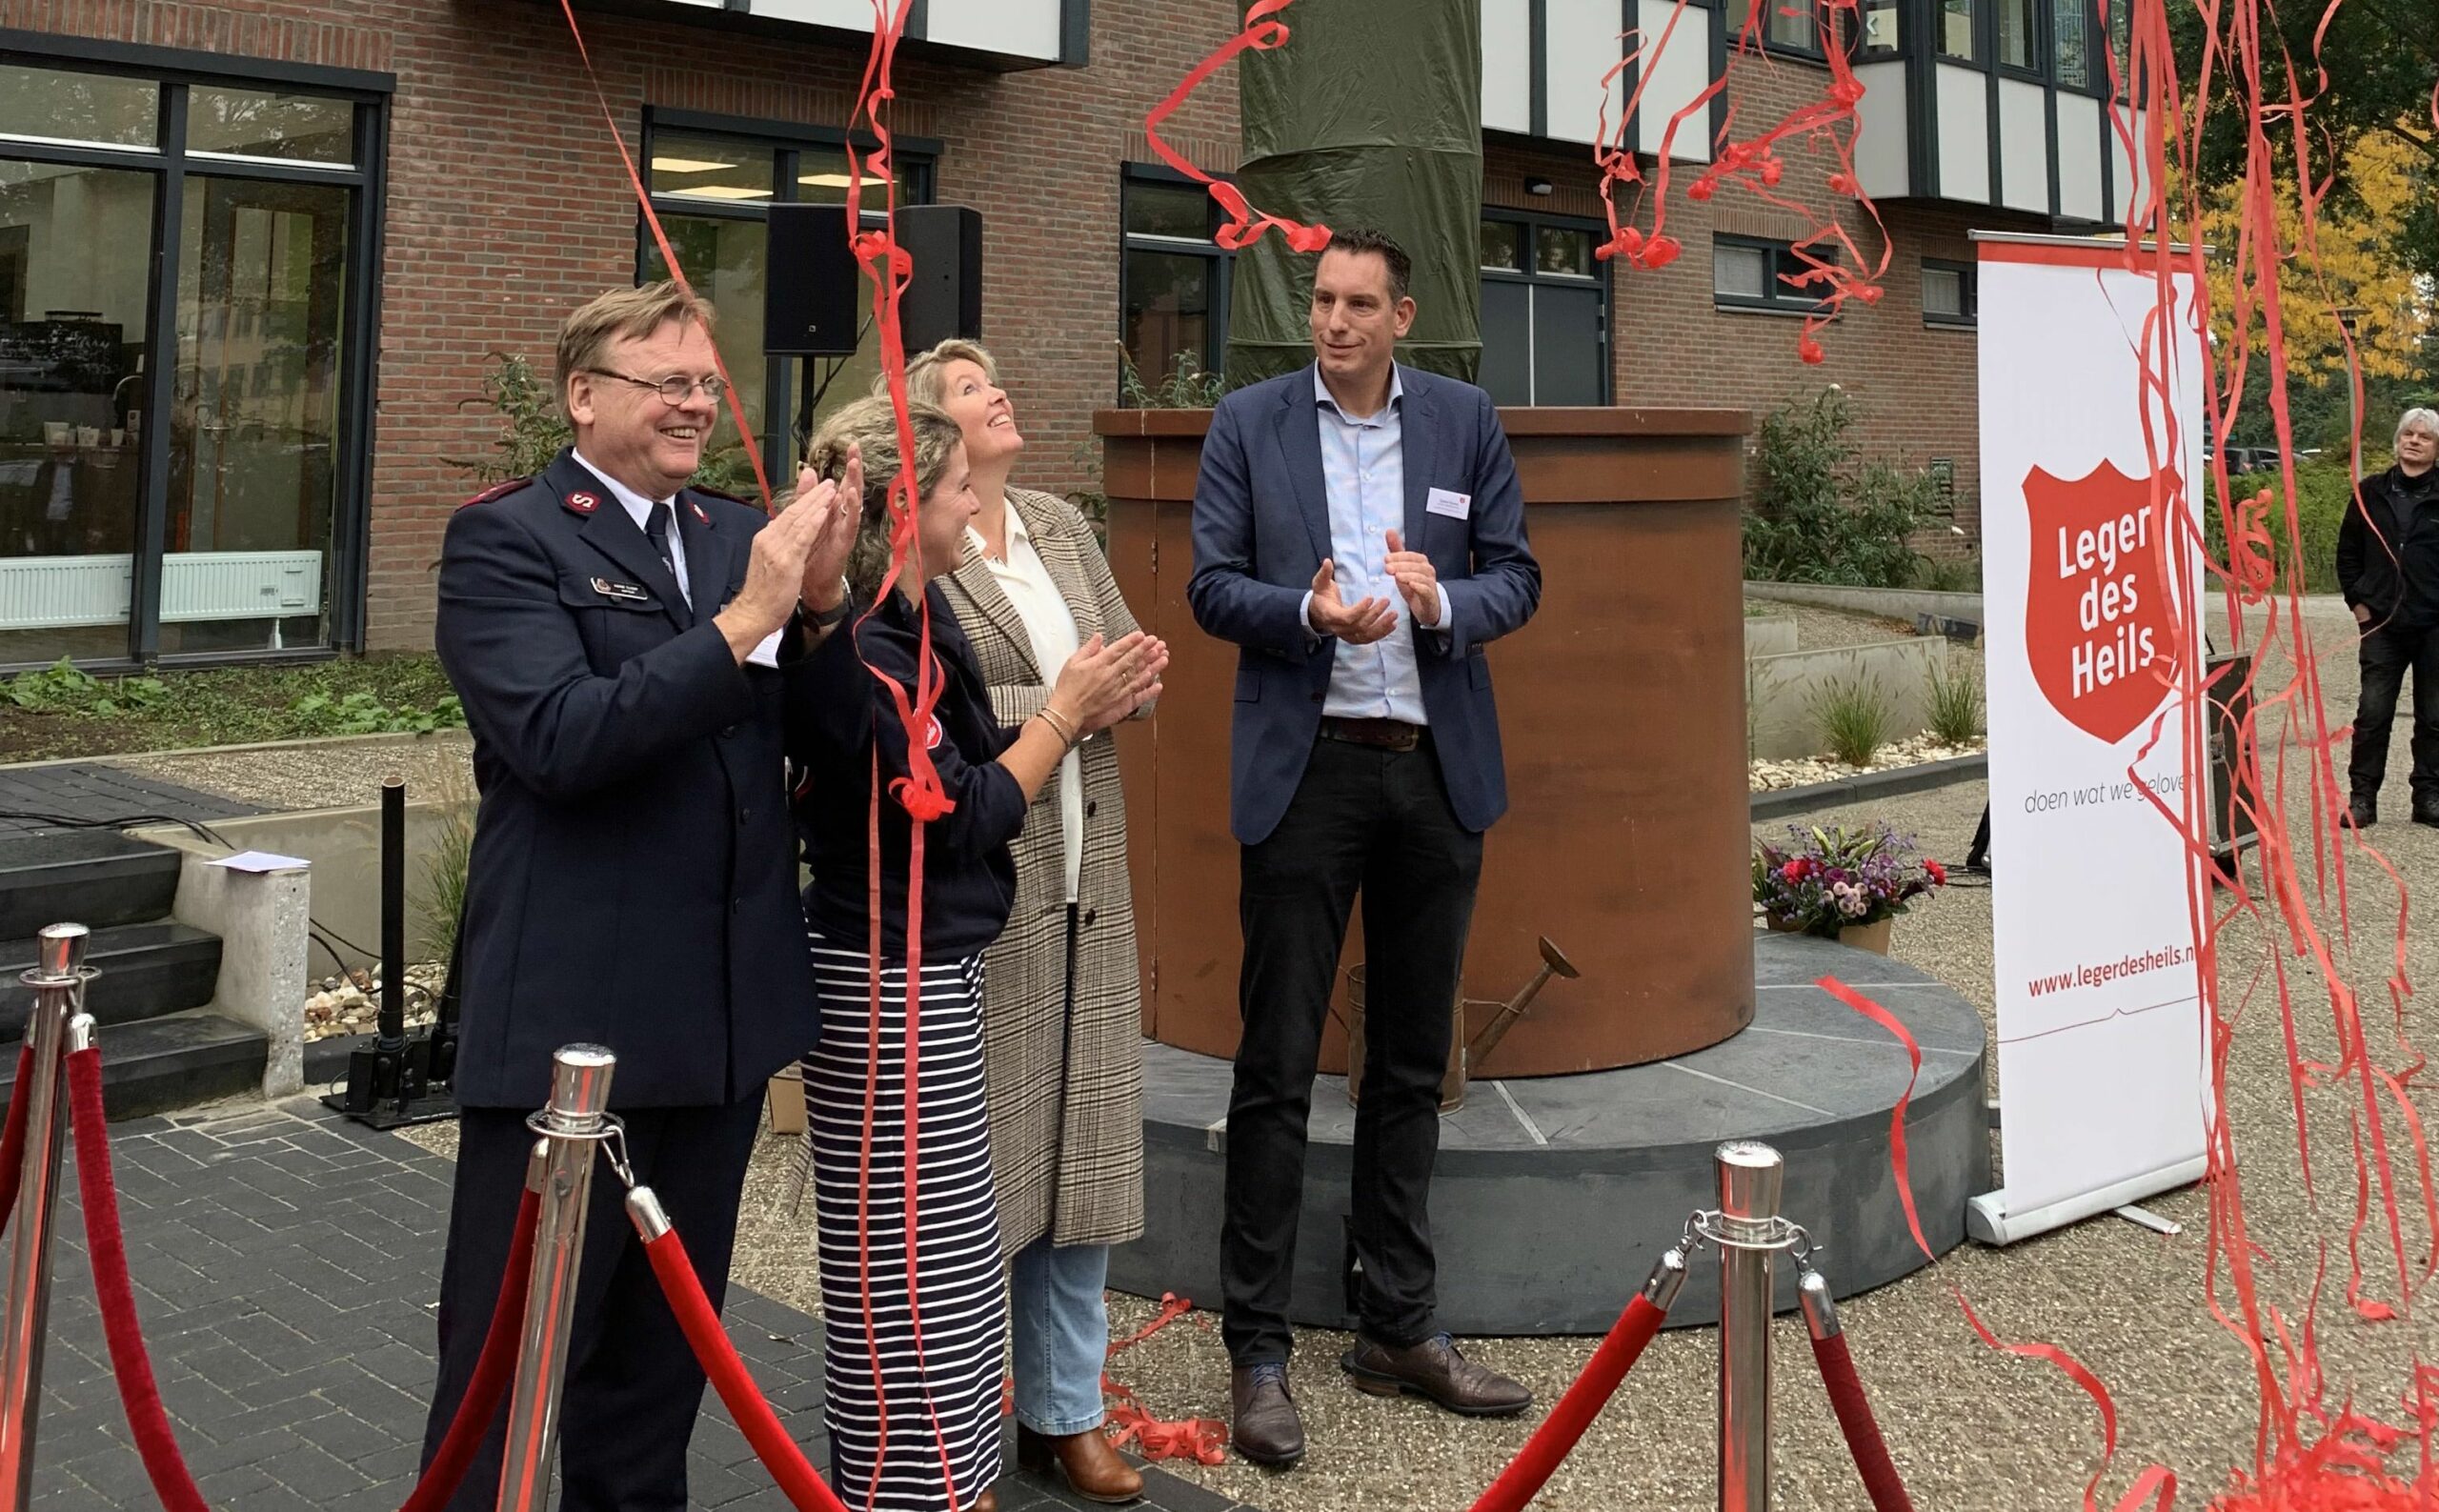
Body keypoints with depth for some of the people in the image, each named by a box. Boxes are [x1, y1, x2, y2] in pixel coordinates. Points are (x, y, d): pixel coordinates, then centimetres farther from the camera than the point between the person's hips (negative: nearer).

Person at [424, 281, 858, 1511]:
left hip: (724, 1007, 6)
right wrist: (744, 618, -24)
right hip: (568, 1015, -6)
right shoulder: (505, 536, -7)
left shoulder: (738, 534, 10)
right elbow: (559, 740, -22)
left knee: (669, 1337, 20)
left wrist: (819, 600, -9)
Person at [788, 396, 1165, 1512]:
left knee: (938, 1256, 19)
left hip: (928, 969, 10)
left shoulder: (915, 614, 8)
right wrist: (1066, 711, -9)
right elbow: (955, 817, -19)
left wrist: (1082, 713, 1)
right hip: (892, 984, -10)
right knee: (912, 1269, 1)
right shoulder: (859, 649, -21)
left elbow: (969, 768, 12)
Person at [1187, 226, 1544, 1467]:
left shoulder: (1465, 421, 7)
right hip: (1305, 770, -2)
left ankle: (1398, 1329, 25)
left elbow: (1515, 578, 5)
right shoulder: (1249, 422, 3)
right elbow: (1210, 586, -1)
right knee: (1277, 1067, -1)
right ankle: (1257, 1352, 9)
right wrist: (1310, 612, -20)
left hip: (1437, 768, 3)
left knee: (1411, 1063, 12)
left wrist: (1443, 601, -16)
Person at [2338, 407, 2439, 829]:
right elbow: (2348, 552, 11)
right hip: (2382, 624, 1)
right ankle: (2363, 797, 7)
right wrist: (2357, 601, 4)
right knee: (2373, 714, 1)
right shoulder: (2370, 493, 5)